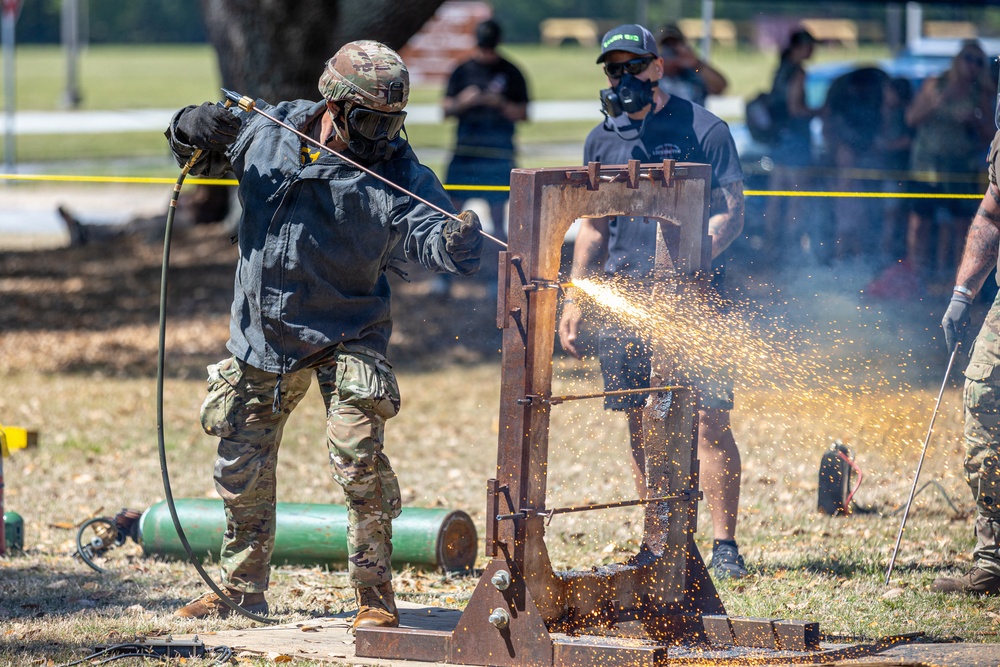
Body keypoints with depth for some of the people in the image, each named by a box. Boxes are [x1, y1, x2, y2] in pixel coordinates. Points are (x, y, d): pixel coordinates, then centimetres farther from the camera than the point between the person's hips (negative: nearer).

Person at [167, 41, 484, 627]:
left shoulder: (396, 173, -15)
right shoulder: (268, 130, -5)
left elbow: (426, 226, -31)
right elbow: (197, 149, 11)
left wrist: (457, 244, -55)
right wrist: (196, 129, -13)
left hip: (345, 335, -4)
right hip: (262, 332, 4)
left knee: (359, 458, -19)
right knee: (241, 469, 13)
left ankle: (375, 592, -5)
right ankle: (243, 589, 31)